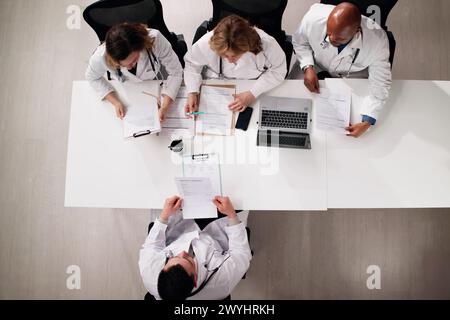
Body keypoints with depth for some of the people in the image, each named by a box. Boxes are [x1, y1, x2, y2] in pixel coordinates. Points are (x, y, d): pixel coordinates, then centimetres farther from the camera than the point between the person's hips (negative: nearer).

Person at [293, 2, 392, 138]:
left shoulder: (377, 40, -34)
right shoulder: (313, 18, -33)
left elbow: (380, 84, -24)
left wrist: (367, 121, -35)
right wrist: (307, 68, -26)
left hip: (354, 79, -1)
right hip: (317, 68, 1)